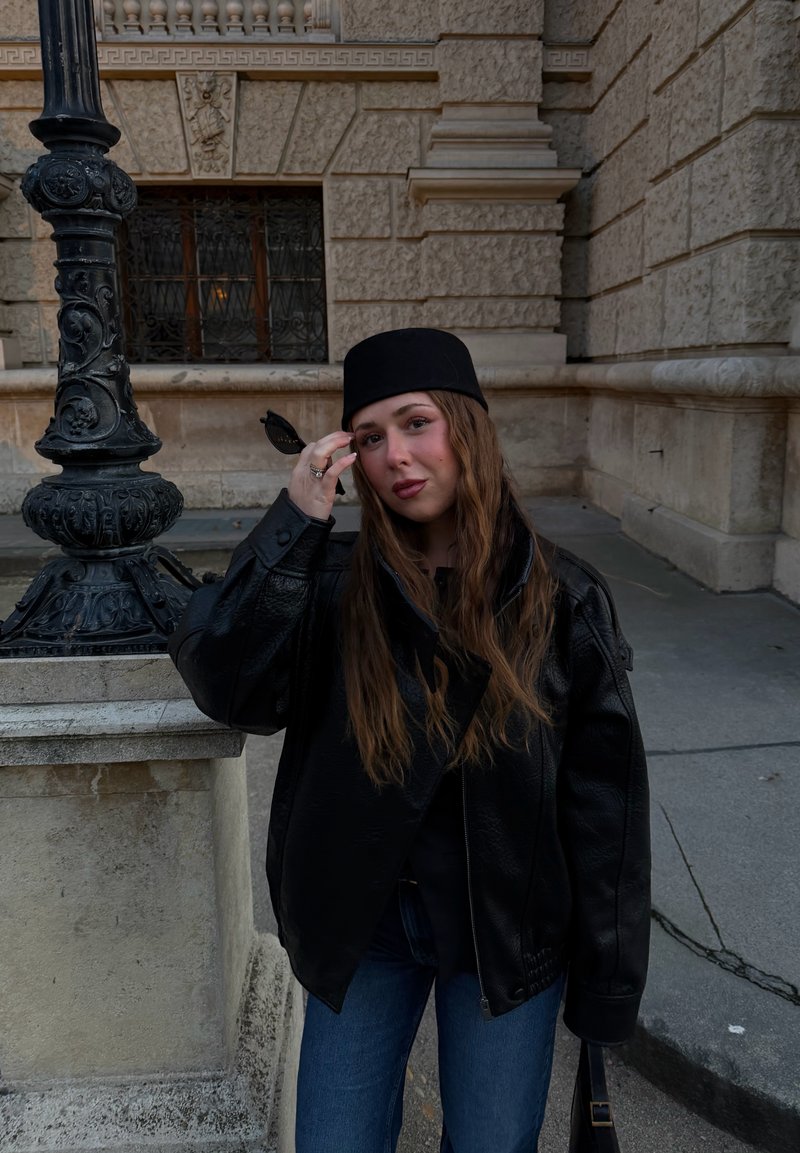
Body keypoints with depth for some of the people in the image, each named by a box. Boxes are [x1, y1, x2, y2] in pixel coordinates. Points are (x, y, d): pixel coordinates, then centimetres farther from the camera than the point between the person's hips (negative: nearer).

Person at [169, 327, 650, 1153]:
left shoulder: (562, 598, -12)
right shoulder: (333, 584, -10)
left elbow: (604, 799, -7)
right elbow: (227, 687, -25)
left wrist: (608, 984, -2)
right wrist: (295, 522, -29)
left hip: (507, 934, 0)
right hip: (360, 927, 1)